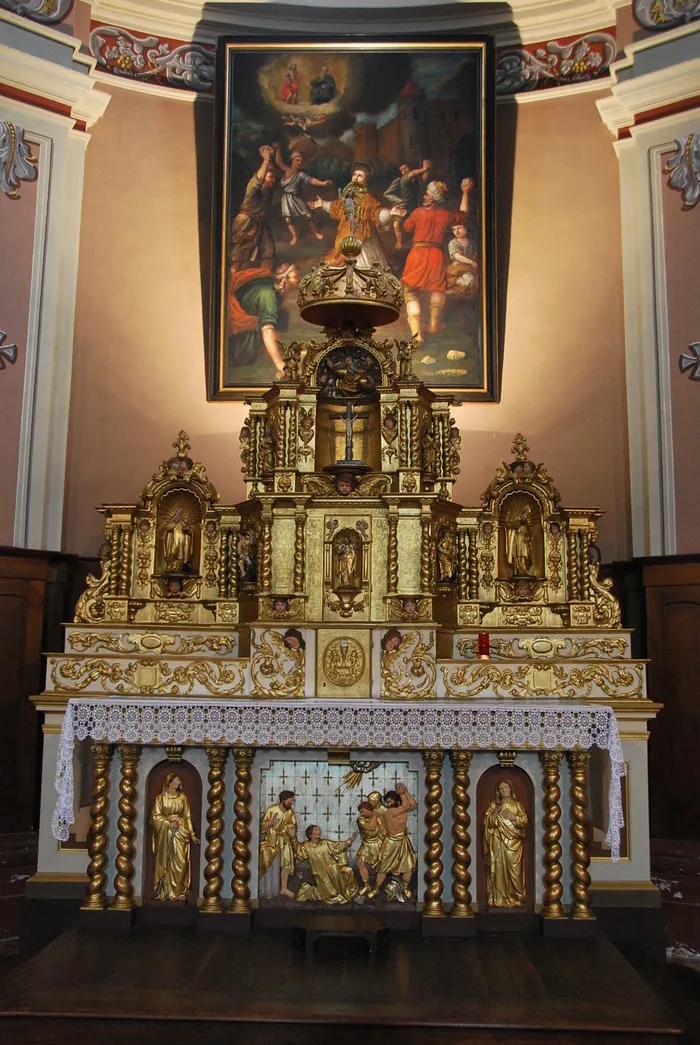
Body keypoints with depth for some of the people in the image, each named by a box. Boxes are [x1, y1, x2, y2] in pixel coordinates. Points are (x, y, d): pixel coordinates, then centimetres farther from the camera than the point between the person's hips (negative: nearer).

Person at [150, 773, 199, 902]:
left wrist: (192, 834, 3)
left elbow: (187, 817, 8)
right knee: (164, 862, -1)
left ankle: (178, 892, 0)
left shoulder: (182, 797, 7)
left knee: (180, 862, -5)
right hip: (165, 833, -1)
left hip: (180, 832, 1)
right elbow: (155, 816, -3)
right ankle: (164, 892, 5)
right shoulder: (160, 798, 1)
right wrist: (169, 823, -14)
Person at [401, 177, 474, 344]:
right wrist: (465, 193, 31)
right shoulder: (446, 215, 3)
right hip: (437, 254, 2)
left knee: (411, 292, 1)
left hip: (418, 253, -2)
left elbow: (407, 227, 12)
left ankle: (417, 333, -14)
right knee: (437, 288, 25)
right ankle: (434, 324, 35)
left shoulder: (419, 212, -5)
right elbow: (463, 213, 23)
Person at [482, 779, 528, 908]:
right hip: (498, 842, 0)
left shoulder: (517, 805, 11)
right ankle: (499, 899, -3)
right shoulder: (494, 805, 9)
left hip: (514, 843, 1)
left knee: (514, 870, -4)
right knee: (499, 869, -5)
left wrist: (514, 817, -10)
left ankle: (516, 898, 2)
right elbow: (487, 822, 2)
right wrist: (495, 813, -13)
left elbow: (525, 821, 5)